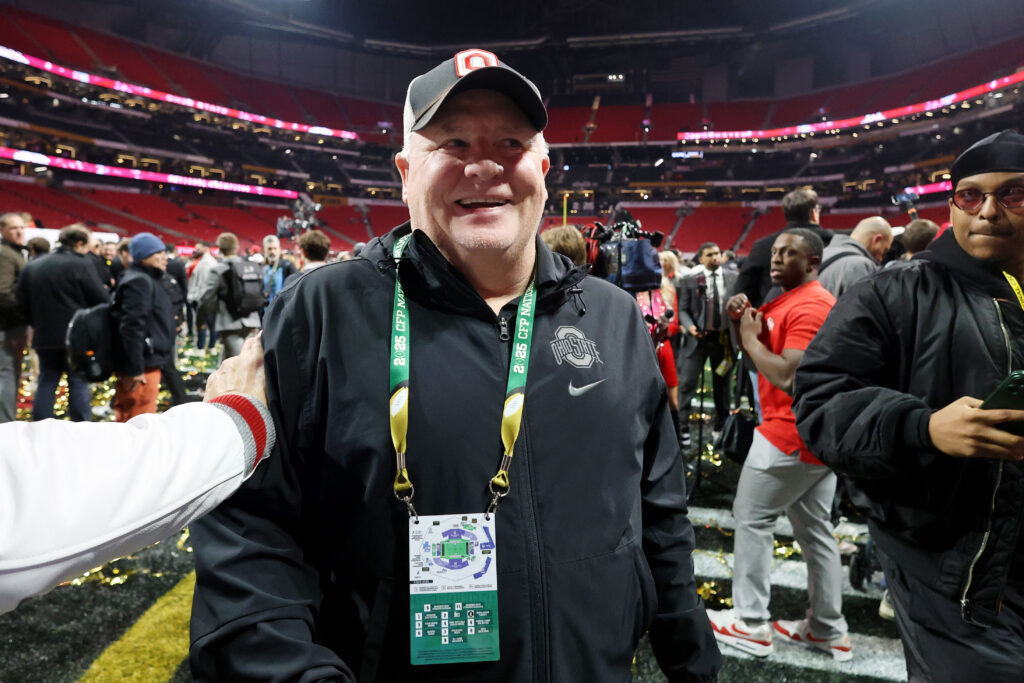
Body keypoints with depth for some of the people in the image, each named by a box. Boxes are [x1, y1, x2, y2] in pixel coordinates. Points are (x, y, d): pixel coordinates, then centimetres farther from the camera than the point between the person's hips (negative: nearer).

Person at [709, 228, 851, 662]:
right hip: (817, 432, 10)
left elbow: (788, 376, -27)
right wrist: (743, 319, 0)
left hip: (792, 434, -10)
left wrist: (751, 339, -15)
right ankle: (828, 630, 25)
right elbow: (755, 355, 17)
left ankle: (751, 625, 10)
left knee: (751, 518, 0)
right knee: (815, 529, 14)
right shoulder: (785, 300, 15)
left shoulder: (808, 306, -17)